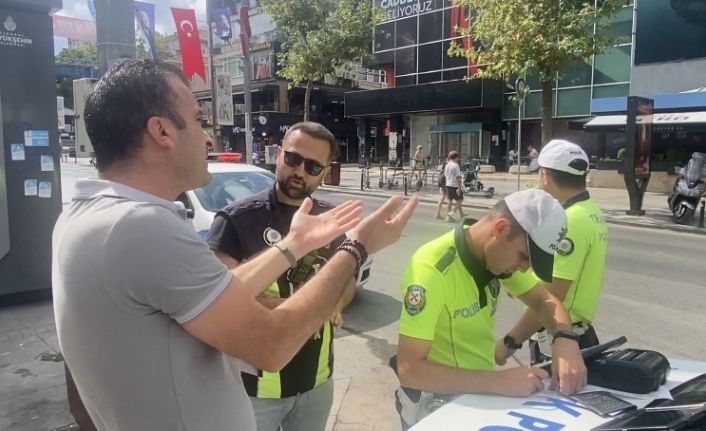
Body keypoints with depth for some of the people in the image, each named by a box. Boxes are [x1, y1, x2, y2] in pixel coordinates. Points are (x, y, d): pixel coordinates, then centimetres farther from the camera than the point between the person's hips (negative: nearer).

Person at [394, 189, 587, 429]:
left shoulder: (500, 253, -7)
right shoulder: (431, 269, -28)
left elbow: (544, 301, 4)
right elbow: (409, 370, -29)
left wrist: (565, 339, -16)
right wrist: (500, 382, -31)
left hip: (483, 389, 6)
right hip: (438, 401, -6)